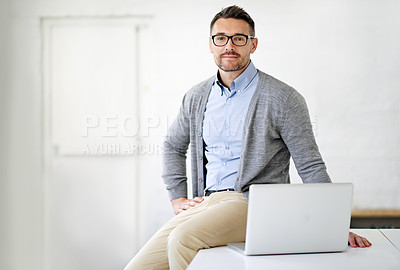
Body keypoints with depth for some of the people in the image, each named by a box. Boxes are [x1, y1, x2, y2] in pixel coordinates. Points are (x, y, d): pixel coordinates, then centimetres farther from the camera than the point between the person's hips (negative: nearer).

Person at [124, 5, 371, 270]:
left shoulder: (284, 99, -2)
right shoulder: (197, 97, 14)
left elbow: (311, 168, -2)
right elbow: (173, 147, 30)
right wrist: (178, 198, 17)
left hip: (254, 203, -5)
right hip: (205, 204, 5)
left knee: (183, 237, -31)